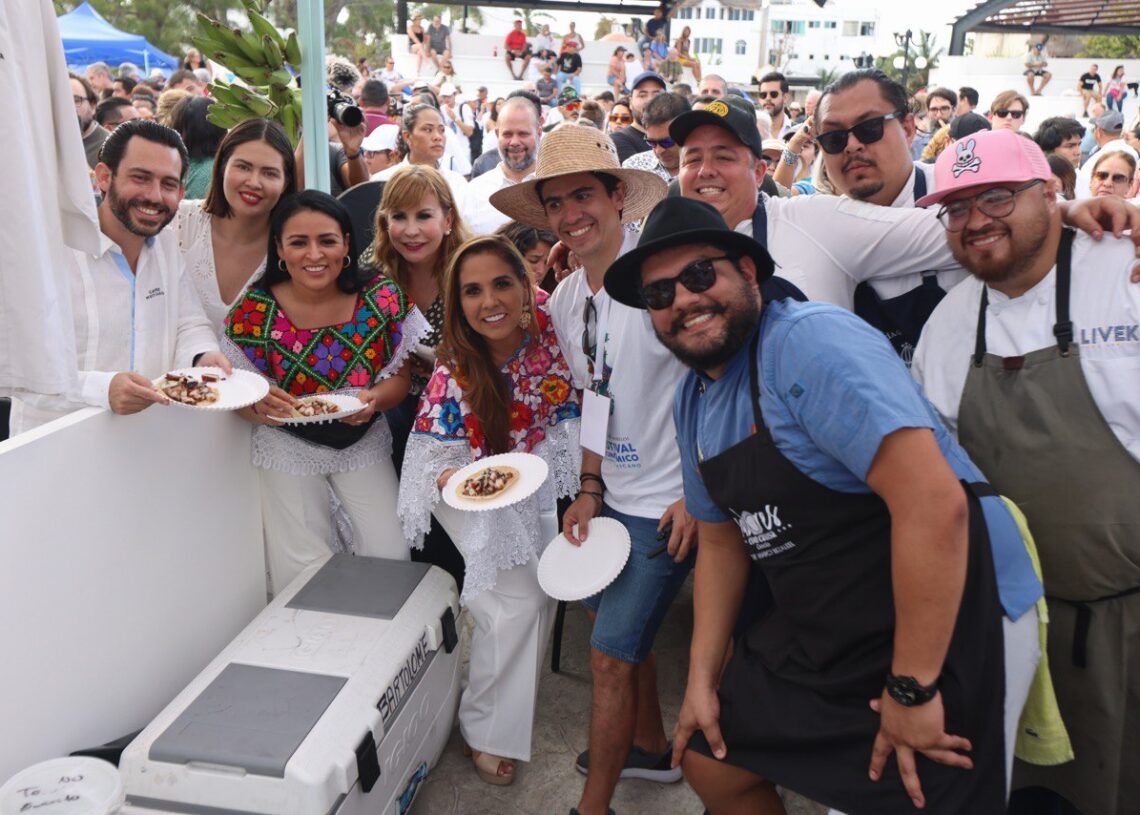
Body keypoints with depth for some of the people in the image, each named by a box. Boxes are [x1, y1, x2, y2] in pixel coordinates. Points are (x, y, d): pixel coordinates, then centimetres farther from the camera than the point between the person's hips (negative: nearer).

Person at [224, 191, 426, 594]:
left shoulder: (383, 298, -12)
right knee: (297, 575, -1)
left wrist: (373, 399, -26)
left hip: (364, 442, 1)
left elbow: (399, 377, -4)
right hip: (288, 447, -1)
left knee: (392, 556, -2)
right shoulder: (254, 311, -14)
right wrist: (260, 406, -30)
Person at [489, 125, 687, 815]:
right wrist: (591, 490, 8)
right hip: (613, 496, 8)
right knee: (621, 633, 23)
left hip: (668, 503, -8)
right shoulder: (565, 302, 5)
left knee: (611, 656, -2)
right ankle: (652, 747, 47)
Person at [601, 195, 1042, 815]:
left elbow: (935, 502, -30)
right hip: (815, 639, 9)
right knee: (708, 761, 18)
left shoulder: (811, 342, -23)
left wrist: (912, 688, -24)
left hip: (945, 630, -8)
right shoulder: (690, 403, 5)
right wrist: (703, 677, 12)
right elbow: (722, 541, 15)